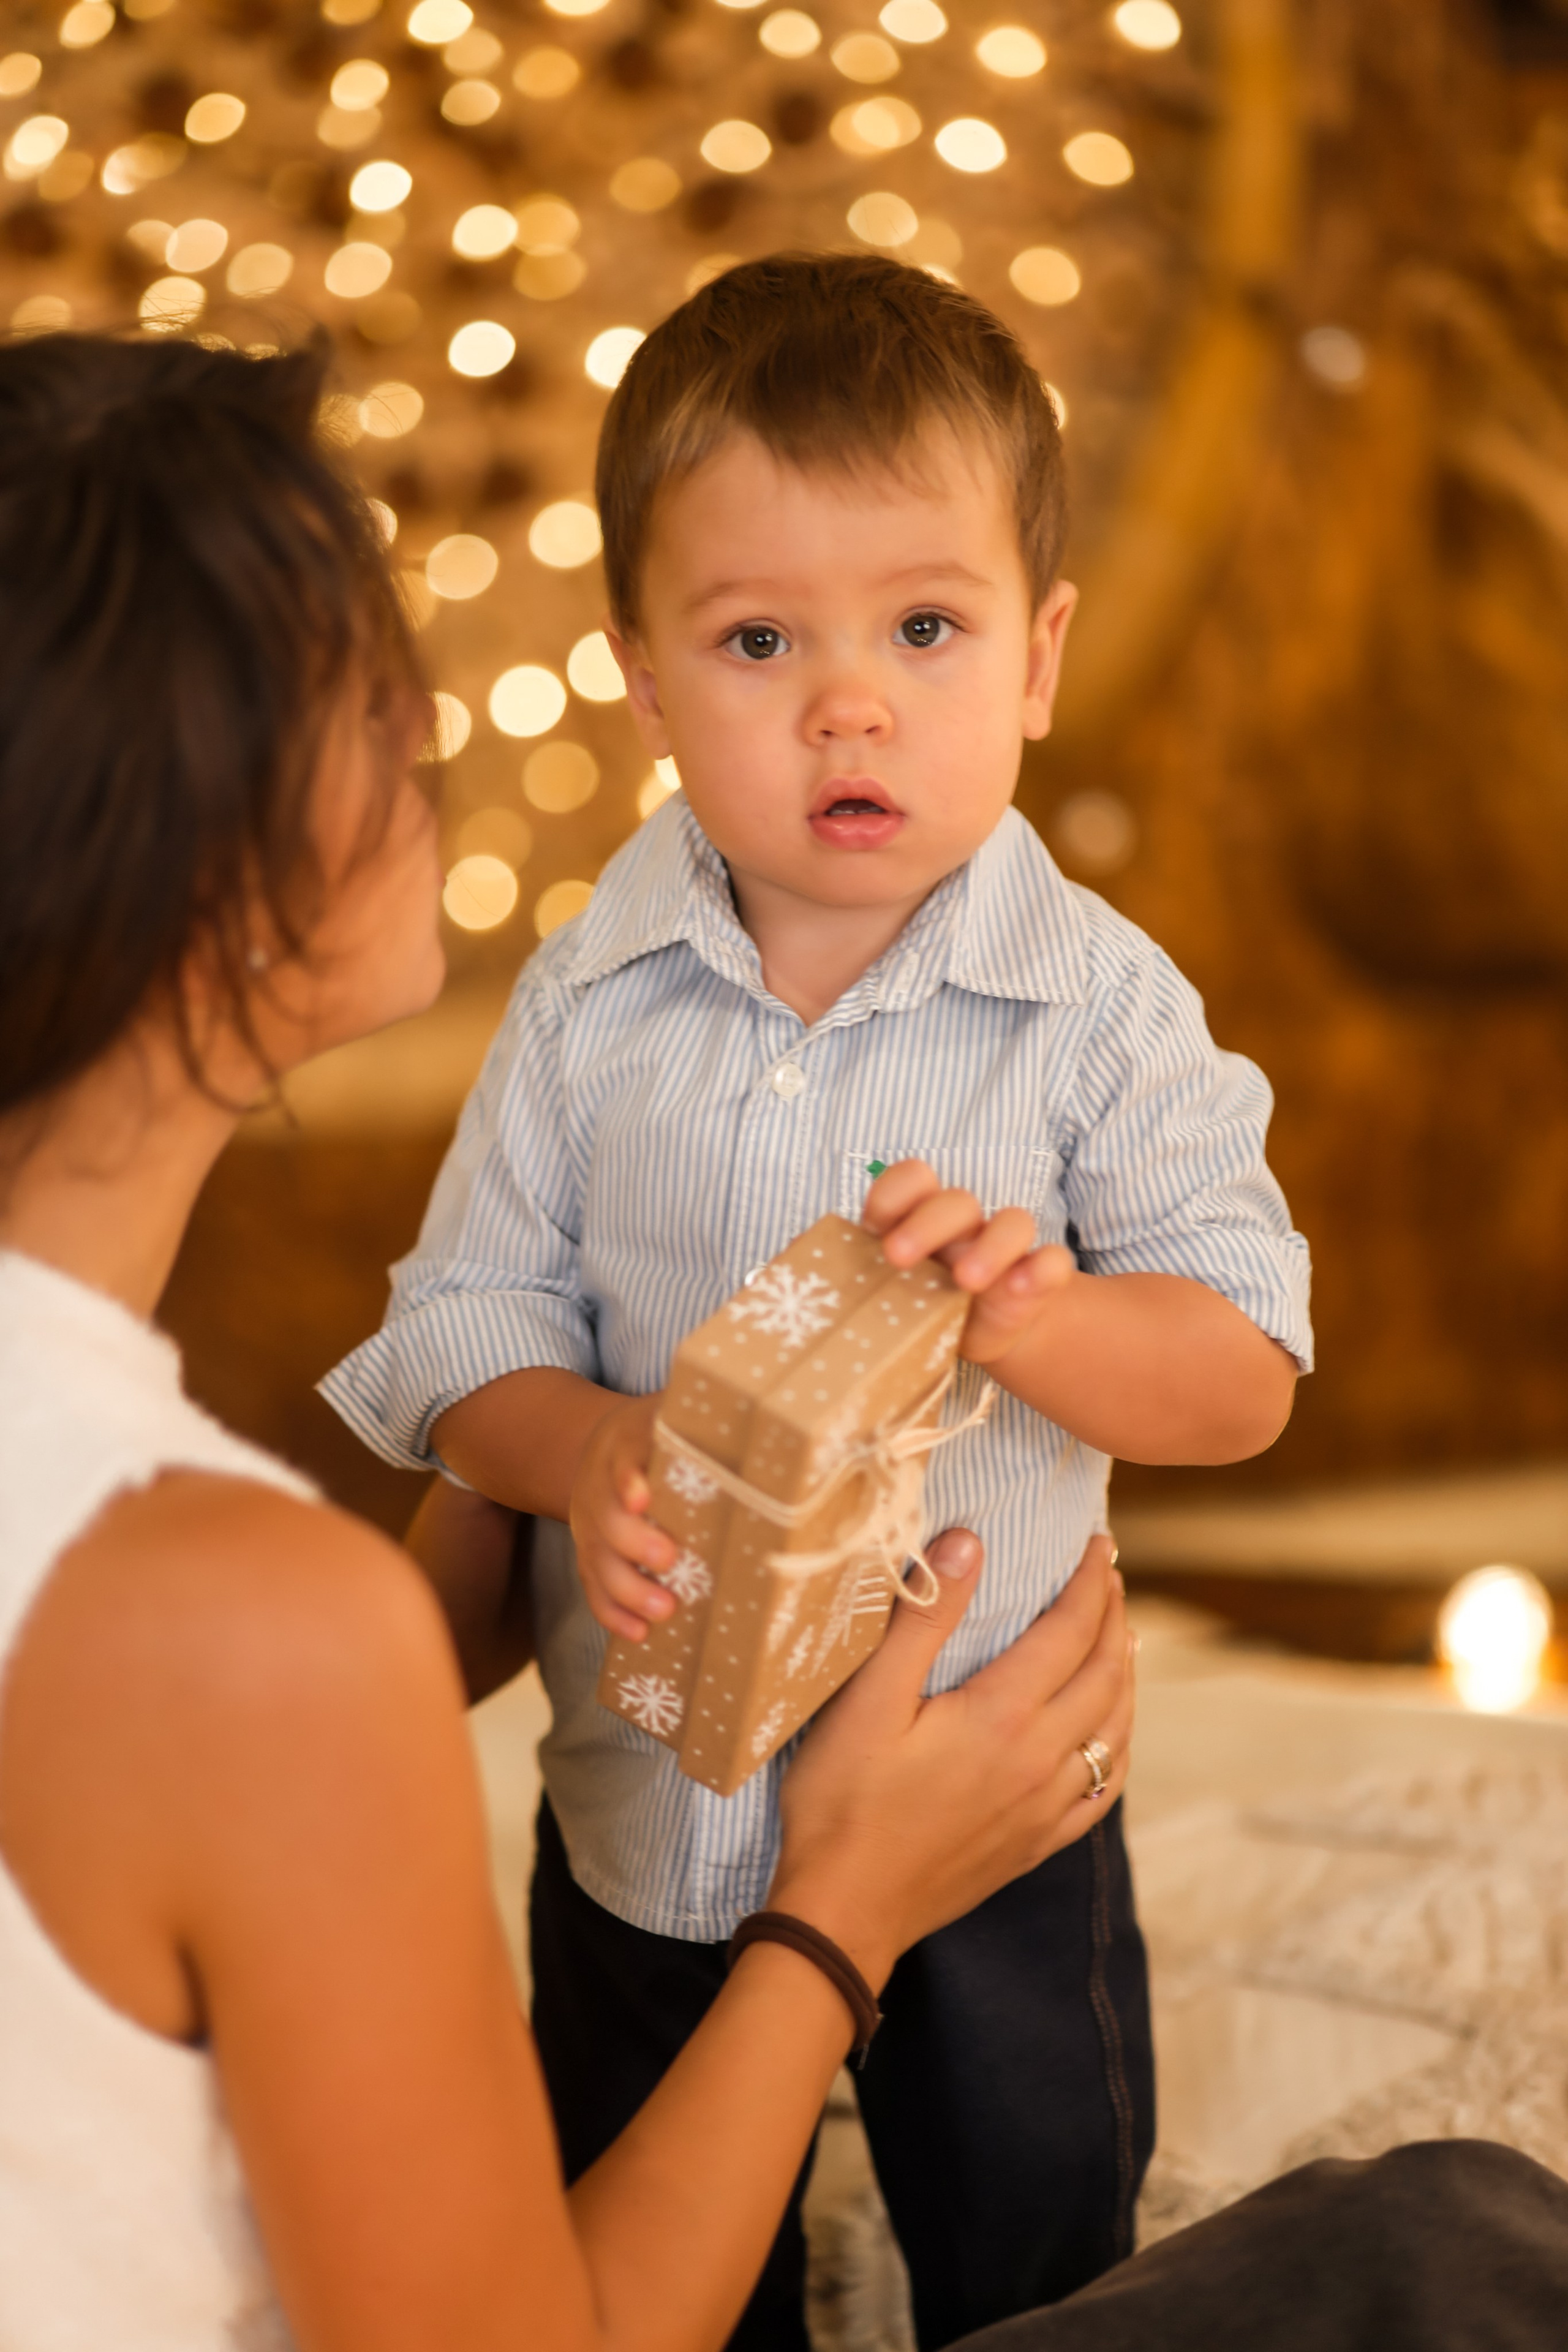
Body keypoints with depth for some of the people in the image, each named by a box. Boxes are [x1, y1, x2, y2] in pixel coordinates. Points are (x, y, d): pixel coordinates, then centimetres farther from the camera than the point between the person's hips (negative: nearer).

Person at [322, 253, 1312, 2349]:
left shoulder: (1100, 1006, -16)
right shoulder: (591, 1002, -10)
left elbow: (1244, 1376, -16)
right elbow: (468, 1320, -6)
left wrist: (1040, 1315, -36)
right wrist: (584, 1451, -27)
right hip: (650, 1797, 2)